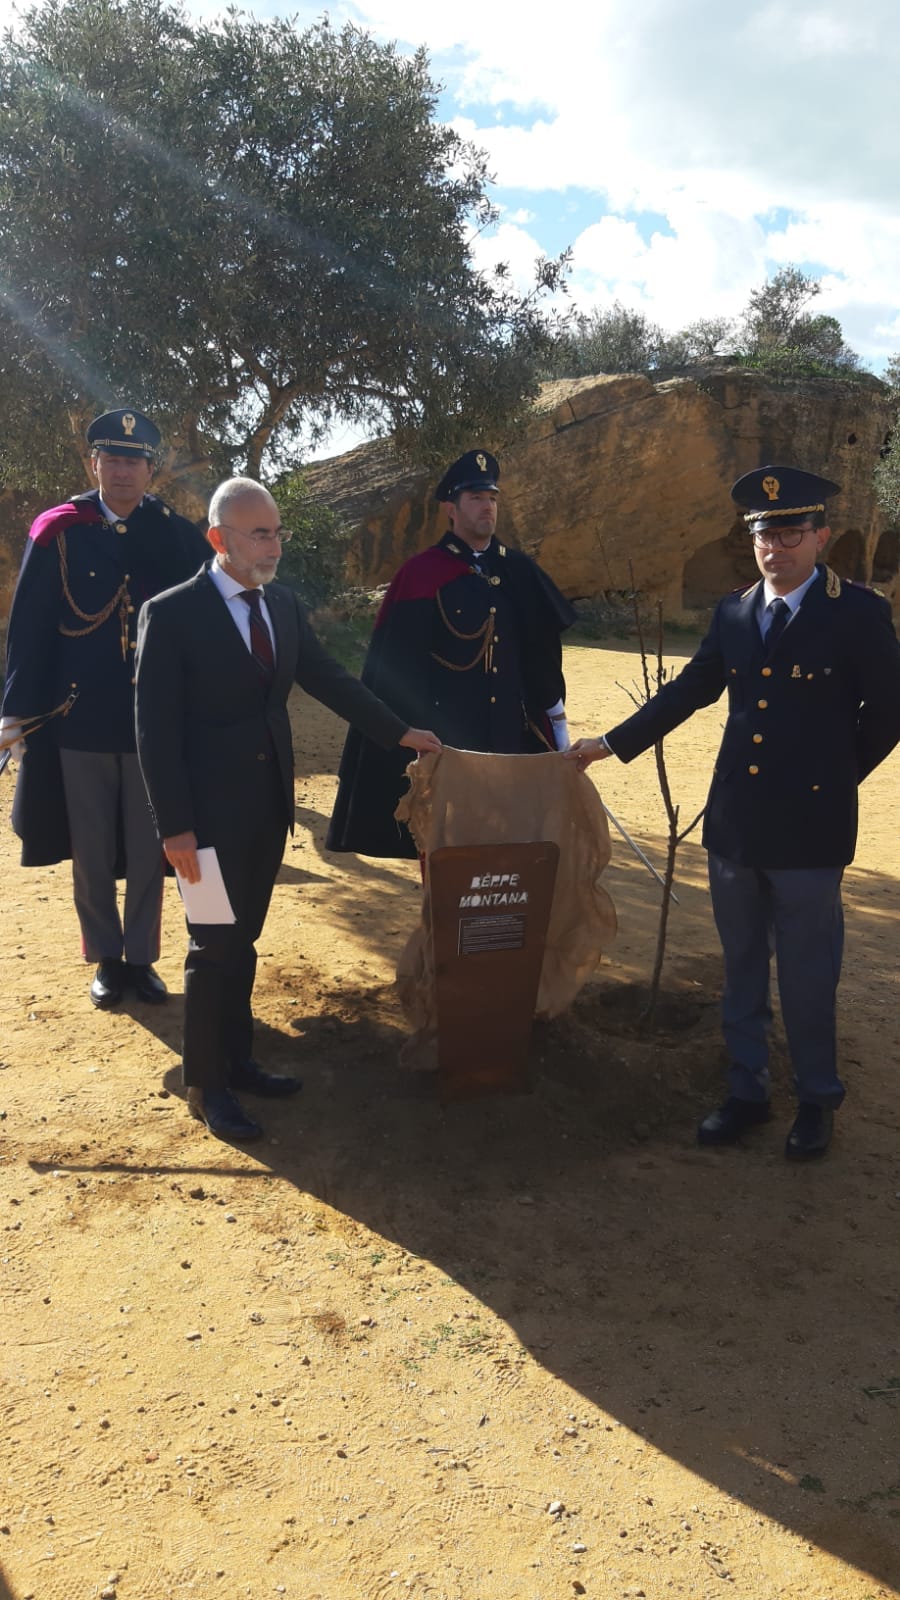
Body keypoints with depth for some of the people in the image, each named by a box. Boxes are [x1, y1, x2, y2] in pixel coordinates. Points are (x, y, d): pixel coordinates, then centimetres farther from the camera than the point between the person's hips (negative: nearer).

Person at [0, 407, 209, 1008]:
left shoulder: (178, 535, 1)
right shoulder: (59, 532, -1)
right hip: (80, 720, 0)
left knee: (147, 850, 9)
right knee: (91, 852, 10)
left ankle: (142, 958, 25)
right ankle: (106, 959, 27)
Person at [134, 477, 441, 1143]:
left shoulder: (284, 603, 6)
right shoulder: (172, 613, -12)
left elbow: (328, 678, 14)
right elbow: (156, 727, -13)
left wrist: (400, 732, 11)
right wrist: (174, 827, -16)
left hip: (268, 803, 6)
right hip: (211, 809, -6)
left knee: (242, 940, 16)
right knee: (216, 947, 3)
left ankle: (237, 1061, 31)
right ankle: (207, 1087, 18)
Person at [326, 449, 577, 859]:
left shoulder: (518, 571, 8)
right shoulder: (420, 573, -5)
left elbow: (542, 652, 13)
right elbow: (392, 663, -5)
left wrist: (557, 729, 13)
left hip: (509, 732, 4)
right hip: (445, 732, -4)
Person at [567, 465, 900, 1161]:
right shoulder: (733, 611, 6)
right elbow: (689, 690, 11)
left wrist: (836, 778, 3)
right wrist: (611, 744, 9)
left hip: (809, 829, -4)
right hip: (735, 822, 5)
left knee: (807, 976, 7)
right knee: (742, 969, 15)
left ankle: (818, 1099, 28)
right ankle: (747, 1090, 31)